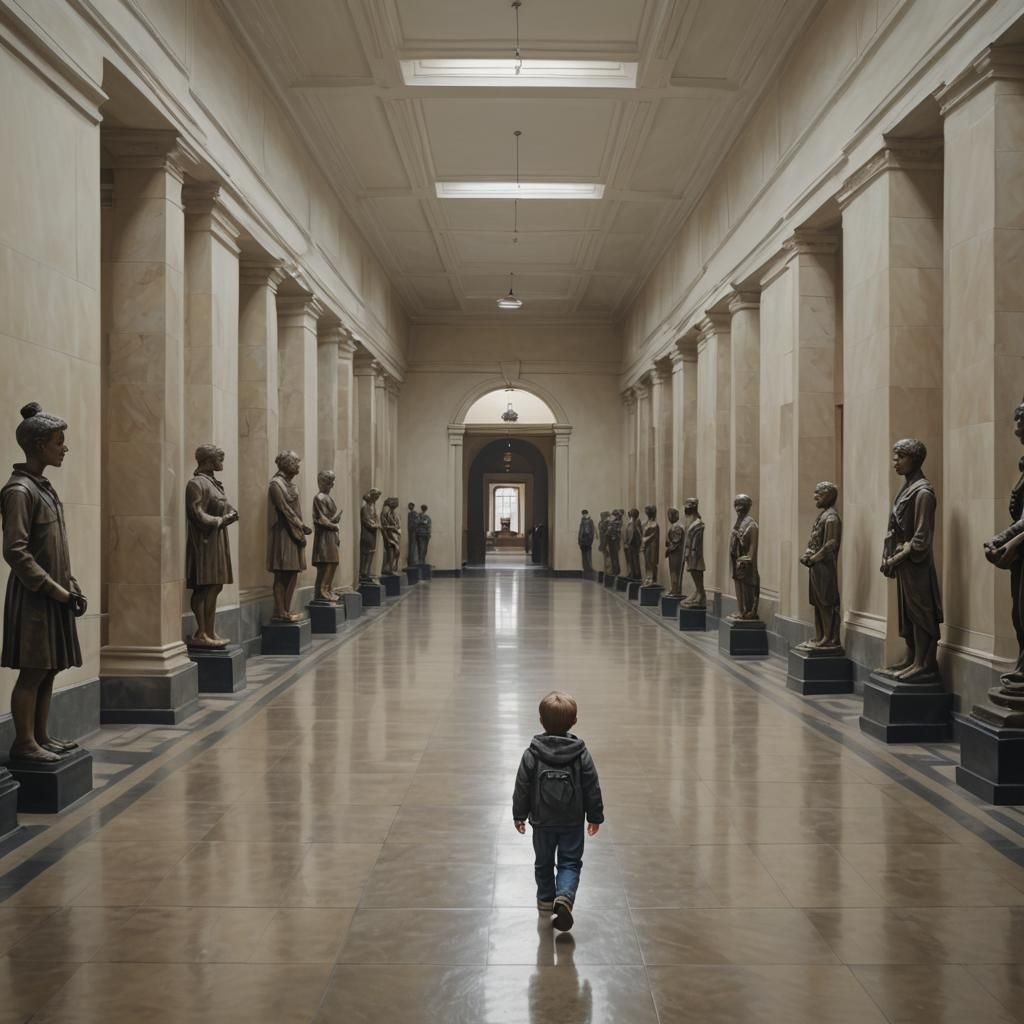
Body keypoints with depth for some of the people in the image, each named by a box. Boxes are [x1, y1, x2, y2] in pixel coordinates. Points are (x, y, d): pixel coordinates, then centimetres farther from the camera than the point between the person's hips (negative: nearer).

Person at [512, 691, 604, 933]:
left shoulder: (532, 754, -13)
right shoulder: (581, 754, -11)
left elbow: (522, 788, -7)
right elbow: (592, 788, -6)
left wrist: (519, 814, 7)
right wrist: (595, 816, 7)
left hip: (542, 822, 1)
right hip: (573, 822, 0)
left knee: (543, 862, 20)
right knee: (570, 862, 10)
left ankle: (546, 899, 34)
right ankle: (565, 896, -13)